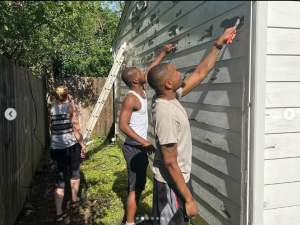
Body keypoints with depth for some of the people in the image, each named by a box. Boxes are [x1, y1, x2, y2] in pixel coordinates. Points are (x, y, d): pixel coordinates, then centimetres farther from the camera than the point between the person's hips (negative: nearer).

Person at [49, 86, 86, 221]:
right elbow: (76, 128, -12)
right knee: (74, 173, 20)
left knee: (60, 179, 6)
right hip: (72, 146, -4)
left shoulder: (52, 109, 9)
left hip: (55, 148, 4)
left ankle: (59, 213, 4)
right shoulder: (71, 107, -7)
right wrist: (82, 144, -5)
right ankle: (74, 200, 37)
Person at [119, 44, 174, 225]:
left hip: (139, 147, 9)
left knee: (137, 185, 18)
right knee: (136, 187, -3)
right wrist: (145, 143, -29)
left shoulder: (141, 90, 6)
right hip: (134, 148, -9)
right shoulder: (131, 98, -19)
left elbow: (150, 70, 20)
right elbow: (123, 125, -26)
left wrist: (164, 53, 21)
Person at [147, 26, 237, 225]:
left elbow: (200, 73, 7)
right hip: (172, 182, -9)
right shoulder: (166, 114, -29)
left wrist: (220, 43, 11)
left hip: (180, 176, 9)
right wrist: (189, 199, -20)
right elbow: (170, 163, -26)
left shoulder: (170, 97, -3)